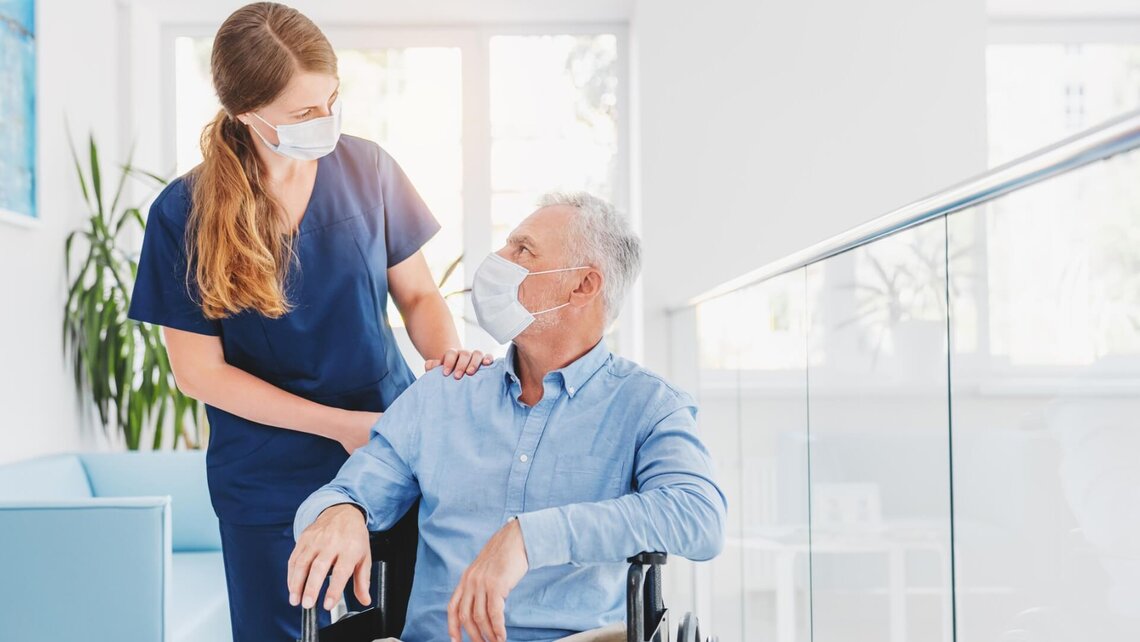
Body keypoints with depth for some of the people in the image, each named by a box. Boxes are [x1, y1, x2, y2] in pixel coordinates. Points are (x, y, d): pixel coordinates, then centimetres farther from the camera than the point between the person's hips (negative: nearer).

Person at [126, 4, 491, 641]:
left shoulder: (367, 169, -4)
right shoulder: (185, 213, -11)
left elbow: (418, 293, 7)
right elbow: (200, 370, -9)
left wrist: (448, 354, -15)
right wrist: (339, 425, -14)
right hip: (269, 485, -2)